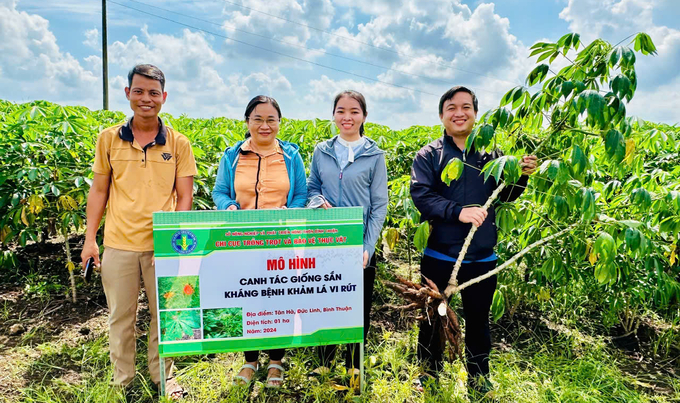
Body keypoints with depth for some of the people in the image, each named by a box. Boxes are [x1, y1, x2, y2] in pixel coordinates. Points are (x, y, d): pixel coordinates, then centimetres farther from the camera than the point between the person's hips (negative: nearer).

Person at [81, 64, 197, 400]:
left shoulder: (178, 143, 0)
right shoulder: (109, 139, 4)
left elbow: (184, 196, 1)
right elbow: (99, 191, 9)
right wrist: (90, 238, 4)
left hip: (162, 245, -1)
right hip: (119, 243, 1)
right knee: (120, 316, 13)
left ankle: (163, 376, 32)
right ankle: (122, 380, 33)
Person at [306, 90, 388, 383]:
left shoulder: (374, 155, -2)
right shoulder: (321, 152, 4)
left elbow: (379, 205, -4)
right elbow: (311, 188, 13)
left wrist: (368, 247, -11)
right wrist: (318, 201, -11)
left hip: (359, 245, -2)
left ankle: (354, 365, 29)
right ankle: (324, 362, 32)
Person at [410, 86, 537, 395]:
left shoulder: (490, 154, 3)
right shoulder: (428, 156, -4)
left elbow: (506, 196, 7)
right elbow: (421, 196, -17)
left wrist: (522, 175, -12)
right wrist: (459, 211, -29)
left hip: (482, 258, 2)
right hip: (439, 257, -1)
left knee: (478, 320, 18)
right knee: (433, 320, 14)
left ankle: (478, 377, 40)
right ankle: (429, 376, 37)